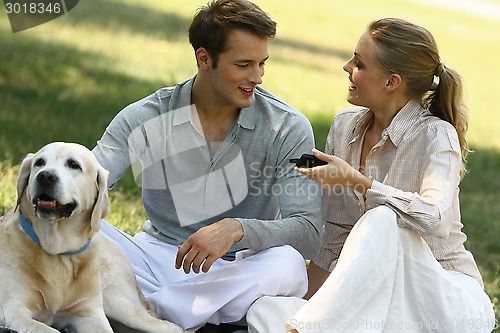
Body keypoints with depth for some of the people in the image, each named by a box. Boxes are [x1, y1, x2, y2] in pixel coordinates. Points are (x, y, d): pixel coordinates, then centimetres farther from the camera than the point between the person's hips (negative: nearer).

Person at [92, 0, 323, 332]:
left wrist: (237, 229, -33)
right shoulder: (144, 120, -3)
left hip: (237, 272, -1)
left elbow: (309, 233, -15)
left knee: (287, 265, -35)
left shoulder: (289, 129, -7)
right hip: (158, 259, 1)